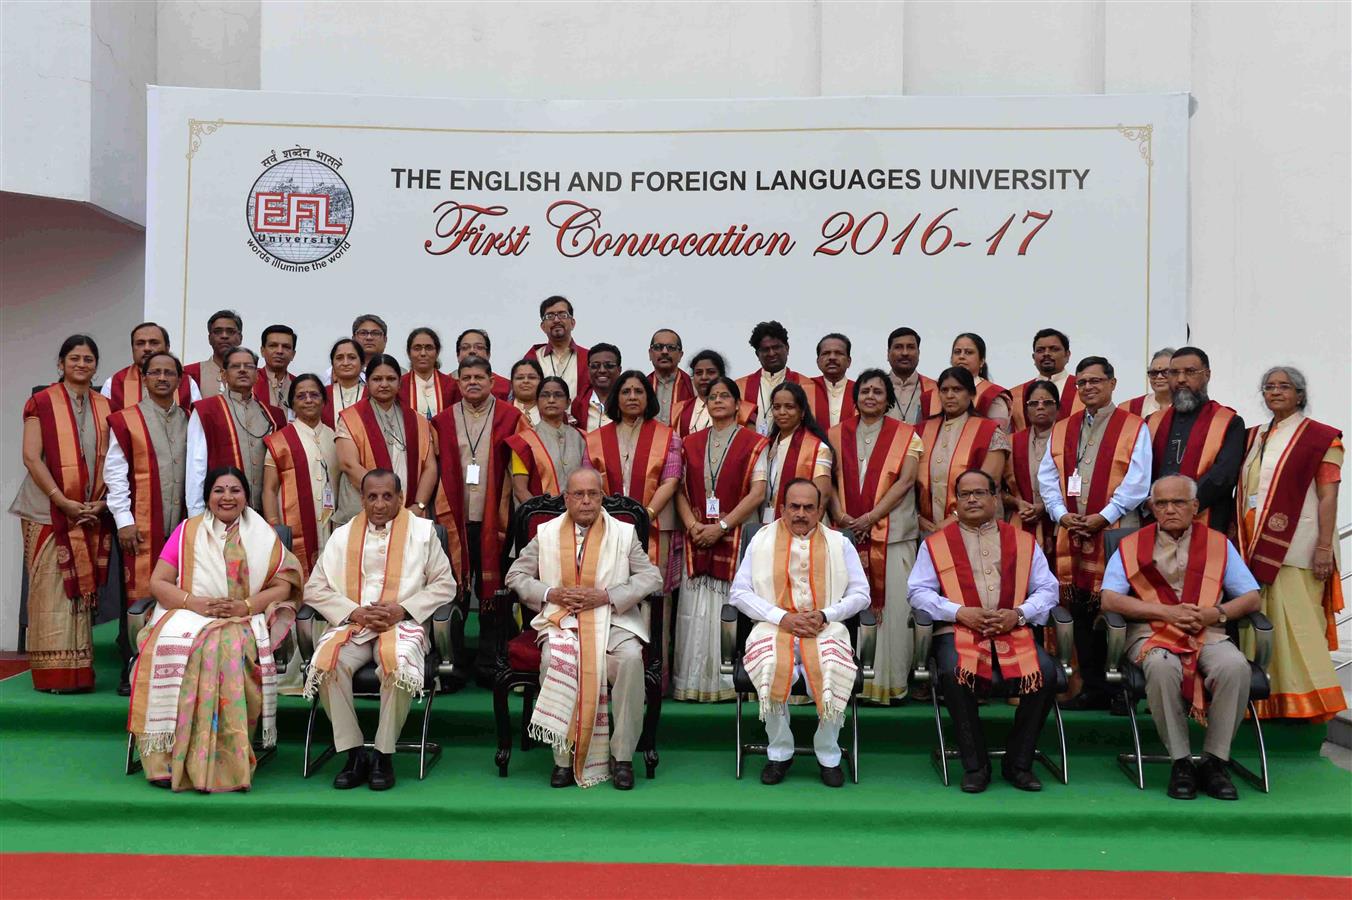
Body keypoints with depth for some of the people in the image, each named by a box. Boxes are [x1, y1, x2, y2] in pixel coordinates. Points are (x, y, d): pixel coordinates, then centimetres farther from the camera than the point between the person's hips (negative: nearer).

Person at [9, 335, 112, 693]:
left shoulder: (104, 407, 11)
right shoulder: (42, 402, -1)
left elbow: (108, 458, 9)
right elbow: (31, 457, -8)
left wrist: (101, 501, -5)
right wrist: (64, 501, -14)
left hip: (91, 513, 4)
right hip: (49, 511, -4)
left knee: (82, 589, 5)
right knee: (52, 591, -4)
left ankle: (79, 671, 9)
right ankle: (54, 673, 0)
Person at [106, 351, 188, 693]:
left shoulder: (189, 422, 13)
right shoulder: (126, 420, 4)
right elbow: (115, 473, 0)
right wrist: (123, 519, -7)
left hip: (181, 523, 3)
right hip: (140, 524, -3)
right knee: (139, 594, -4)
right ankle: (132, 671, 4)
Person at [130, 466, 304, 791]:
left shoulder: (263, 536, 13)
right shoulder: (187, 531, 13)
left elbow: (283, 586, 5)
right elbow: (158, 583, 6)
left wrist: (245, 606, -12)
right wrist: (195, 603, -12)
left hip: (243, 622, -1)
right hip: (187, 617, 1)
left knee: (227, 648, -35)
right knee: (173, 648, -33)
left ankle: (221, 761, -31)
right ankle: (168, 757, -28)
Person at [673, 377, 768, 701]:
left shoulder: (753, 443, 3)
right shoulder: (691, 443, 14)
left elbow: (757, 493, -6)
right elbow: (680, 490, 9)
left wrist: (722, 526, -13)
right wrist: (692, 525, -8)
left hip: (735, 535, -3)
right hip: (696, 536, 3)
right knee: (695, 610, 2)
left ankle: (728, 682, 4)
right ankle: (693, 682, 8)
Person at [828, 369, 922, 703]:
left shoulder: (905, 435, 5)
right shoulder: (838, 434, 12)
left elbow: (906, 481, -4)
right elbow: (830, 480, 7)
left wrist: (870, 517, -12)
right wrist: (841, 517, -9)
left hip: (892, 533, -2)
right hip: (849, 533, 2)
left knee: (892, 606, -3)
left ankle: (889, 680, 4)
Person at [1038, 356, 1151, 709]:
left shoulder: (1134, 428, 2)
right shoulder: (1061, 430, 16)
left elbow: (1137, 482, -6)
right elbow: (1047, 477, 11)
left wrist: (1104, 516, -13)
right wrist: (1061, 514, -5)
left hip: (1116, 532, -4)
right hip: (1071, 533, 4)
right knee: (1082, 614, 6)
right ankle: (1092, 688, 14)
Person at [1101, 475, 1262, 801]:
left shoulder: (1218, 544, 14)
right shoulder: (1132, 546, 8)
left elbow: (1252, 598, 10)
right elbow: (1109, 600, -4)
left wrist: (1217, 613, -9)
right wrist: (1166, 611, -12)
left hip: (1207, 634, 2)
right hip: (1152, 633, -2)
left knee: (1235, 666, -31)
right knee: (1163, 667, -37)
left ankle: (1214, 762, -16)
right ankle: (1181, 762, -20)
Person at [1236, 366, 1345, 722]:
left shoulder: (1321, 437, -2)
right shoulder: (1255, 436, 16)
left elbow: (1328, 496, -7)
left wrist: (1325, 548, -13)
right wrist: (1242, 539, 12)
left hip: (1295, 548, -6)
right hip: (1256, 546, 6)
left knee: (1296, 622, -7)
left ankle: (1306, 701, 2)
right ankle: (1270, 699, 12)